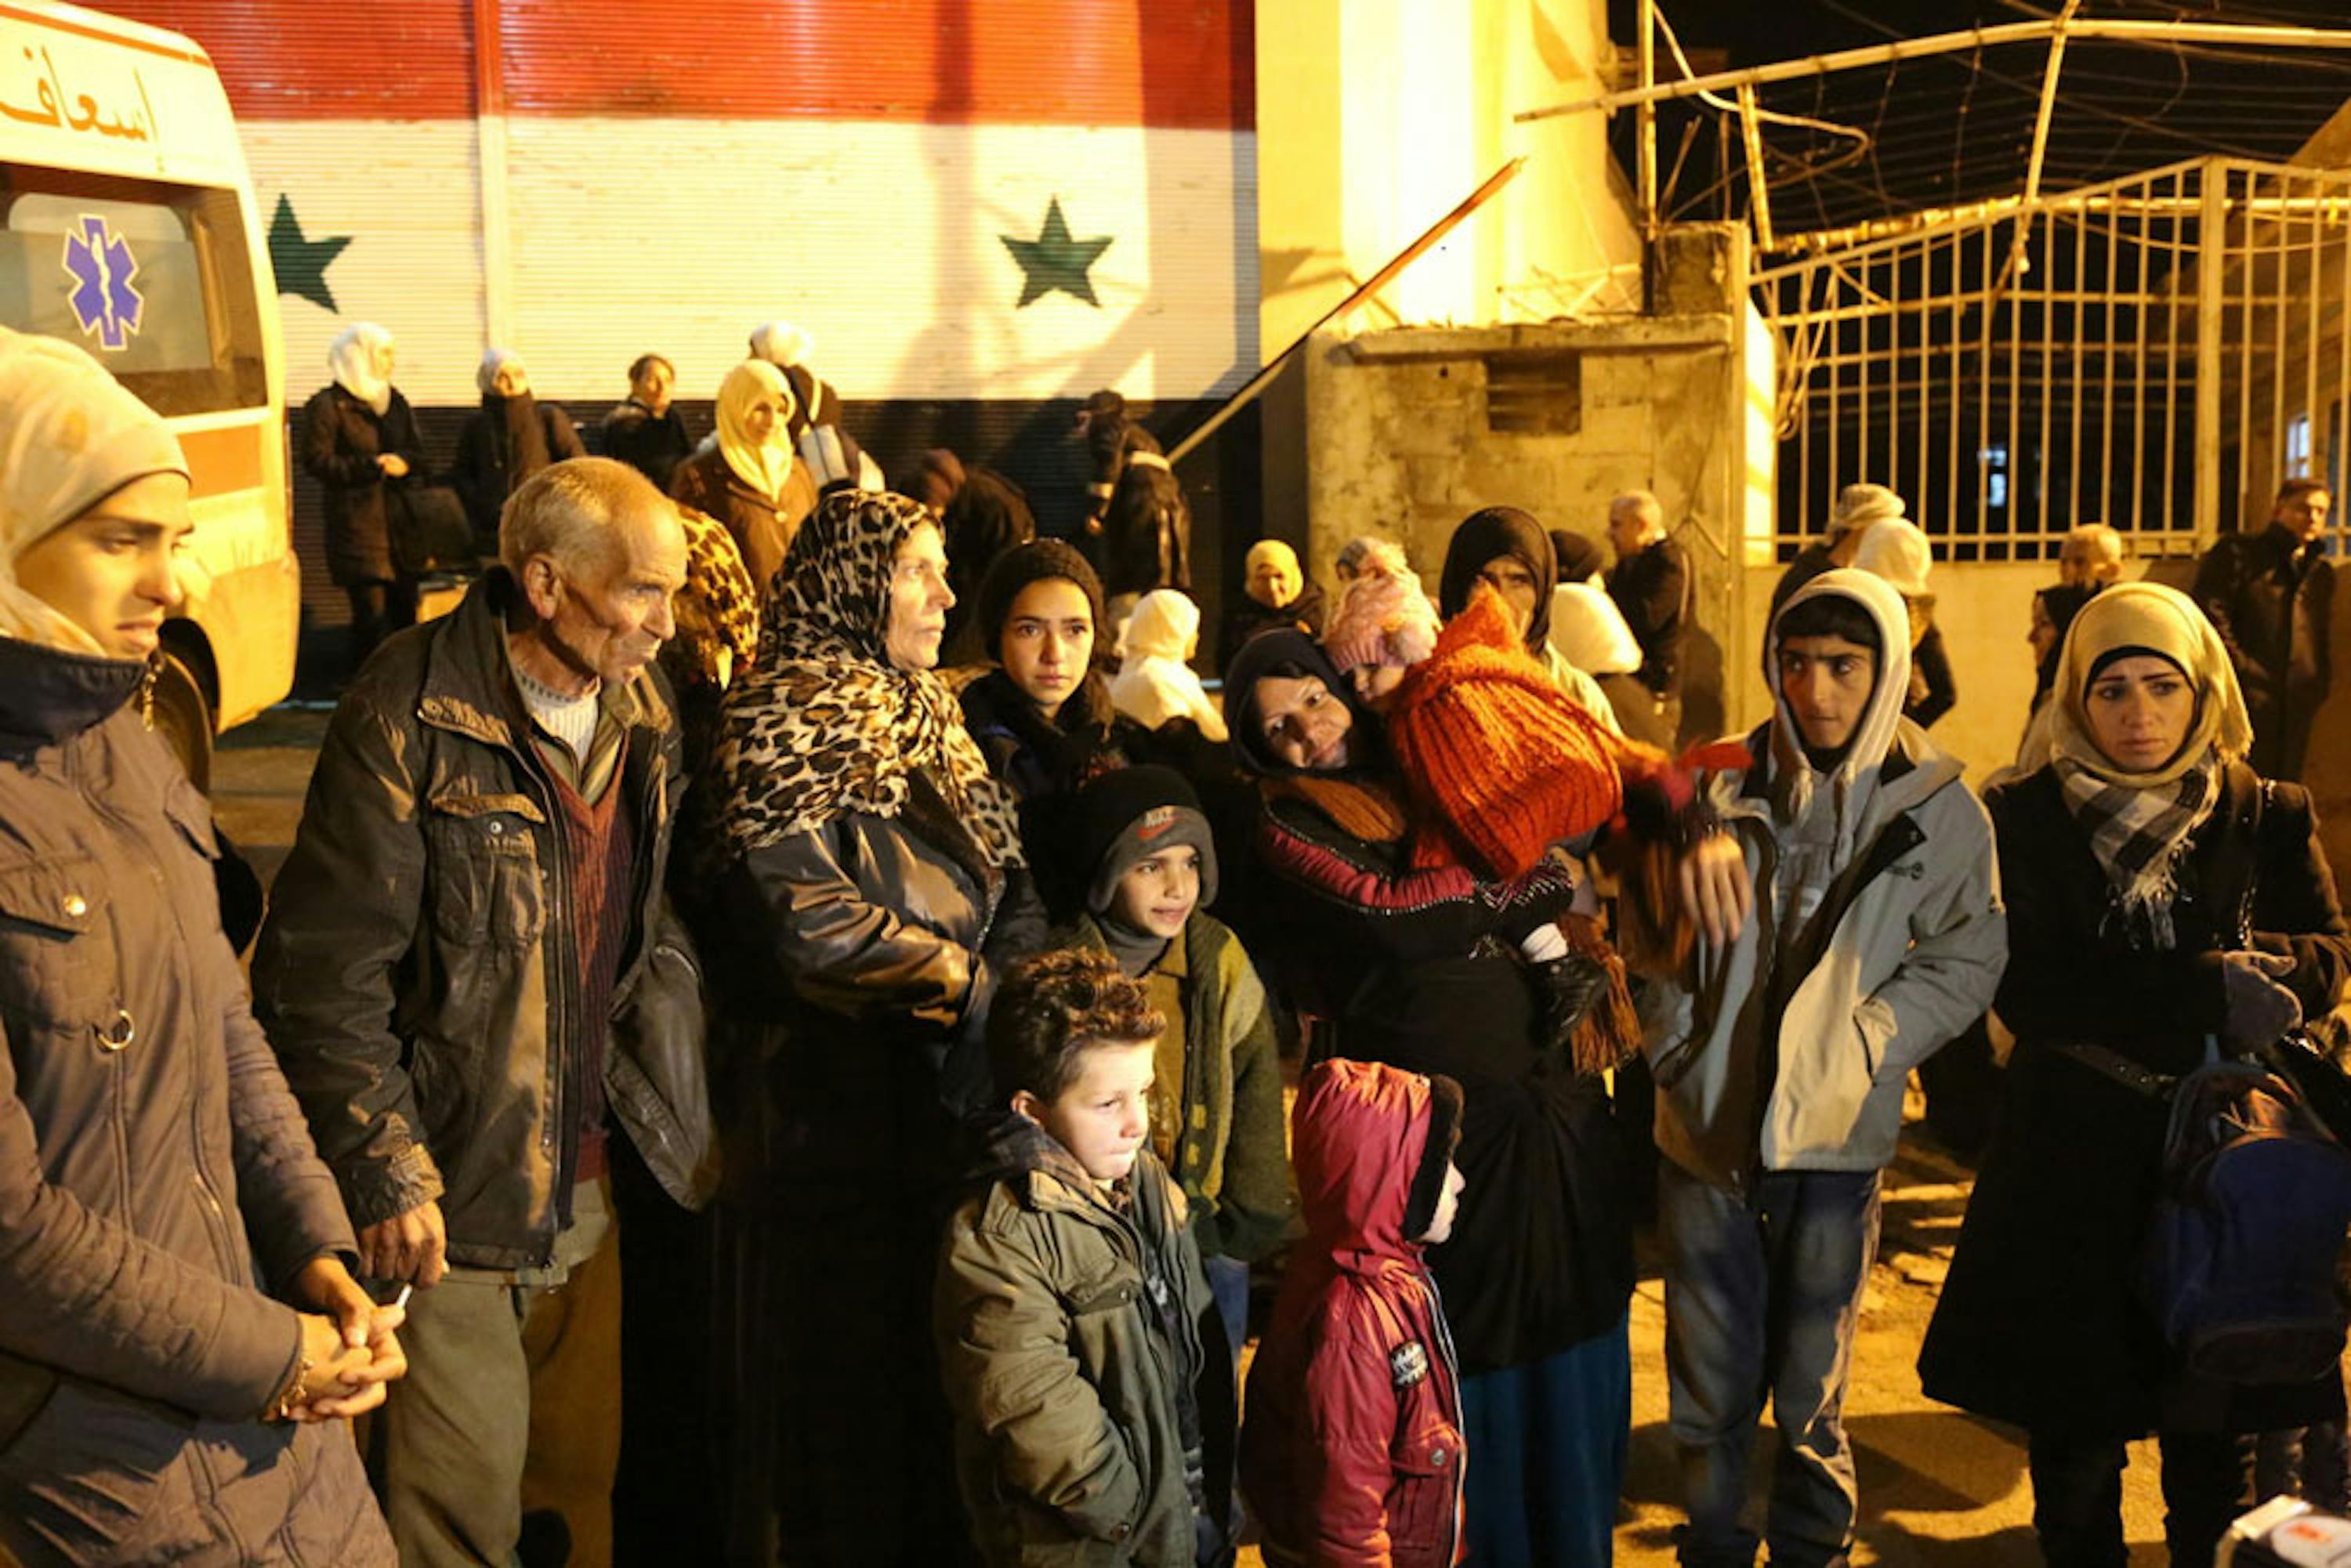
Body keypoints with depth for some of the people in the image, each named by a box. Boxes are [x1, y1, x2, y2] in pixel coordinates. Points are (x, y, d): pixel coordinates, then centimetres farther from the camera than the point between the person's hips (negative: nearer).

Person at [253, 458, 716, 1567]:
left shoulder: (643, 717, 7)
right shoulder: (415, 717, -15)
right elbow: (323, 975, -15)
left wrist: (669, 1095, 10)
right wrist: (386, 1176, -17)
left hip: (589, 1174, 6)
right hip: (458, 1183, -6)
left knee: (581, 1474, 15)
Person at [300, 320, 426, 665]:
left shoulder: (395, 401, 17)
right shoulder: (327, 405, -4)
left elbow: (417, 453, 18)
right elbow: (317, 461, -11)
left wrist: (403, 462, -6)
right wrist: (372, 466, -17)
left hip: (399, 517, 7)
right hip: (358, 524, -7)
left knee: (404, 606, 7)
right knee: (371, 612, -9)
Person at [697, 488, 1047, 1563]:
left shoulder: (926, 720, 16)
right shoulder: (783, 725, -10)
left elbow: (1010, 898, 17)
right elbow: (804, 920, -20)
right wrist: (965, 981, -14)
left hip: (953, 1096, 8)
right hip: (846, 1102, -8)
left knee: (949, 1384, 14)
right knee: (856, 1382, 2)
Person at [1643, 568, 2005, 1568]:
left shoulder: (1934, 808, -1)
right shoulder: (1721, 788, 0)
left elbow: (1968, 958, 2)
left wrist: (1865, 1042, -9)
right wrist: (1674, 1042, -3)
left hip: (1834, 1142, -1)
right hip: (1705, 1125, 1)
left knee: (1812, 1394, 8)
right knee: (1709, 1383, 11)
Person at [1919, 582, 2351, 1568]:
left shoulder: (2267, 818, 5)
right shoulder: (2026, 819, -2)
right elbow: (2027, 990, -11)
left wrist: (2259, 973, -22)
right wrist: (2210, 992, -18)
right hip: (2071, 1162, -1)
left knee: (2214, 1437, 8)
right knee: (2075, 1429, 7)